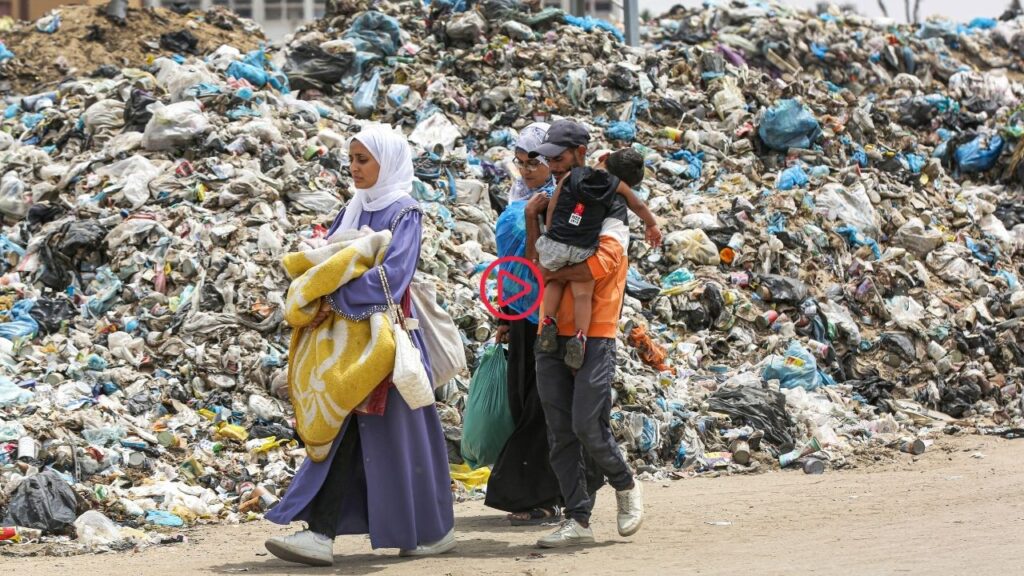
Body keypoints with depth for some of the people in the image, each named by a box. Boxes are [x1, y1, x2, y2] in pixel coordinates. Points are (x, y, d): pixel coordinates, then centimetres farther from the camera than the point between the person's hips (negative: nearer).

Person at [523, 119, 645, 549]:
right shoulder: (554, 204, 16)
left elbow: (604, 262, -18)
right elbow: (538, 266, 7)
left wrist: (554, 272, -8)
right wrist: (532, 220, -6)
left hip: (594, 335, -6)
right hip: (553, 334, 6)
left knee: (588, 426, -11)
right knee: (561, 434, 3)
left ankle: (626, 486, 15)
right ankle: (577, 520, 7)